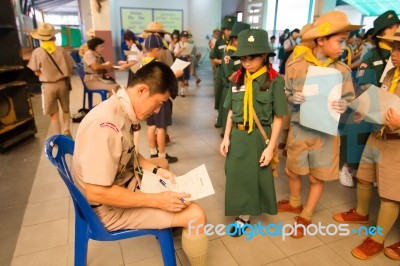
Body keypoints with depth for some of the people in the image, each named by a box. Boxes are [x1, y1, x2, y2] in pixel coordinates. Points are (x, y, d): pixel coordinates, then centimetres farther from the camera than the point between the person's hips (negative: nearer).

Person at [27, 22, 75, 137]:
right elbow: (70, 67, 1)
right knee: (66, 109, 22)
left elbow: (37, 72, -2)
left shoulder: (37, 52, -8)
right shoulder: (61, 50, -4)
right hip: (63, 83, 2)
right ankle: (66, 130, 8)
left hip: (48, 86, -1)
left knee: (54, 114, 8)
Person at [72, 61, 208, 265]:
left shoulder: (123, 110, -3)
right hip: (111, 208, -9)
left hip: (127, 184, 10)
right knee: (196, 215, -14)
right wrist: (157, 200, -27)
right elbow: (97, 193, -32)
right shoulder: (106, 124, -33)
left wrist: (156, 170, 1)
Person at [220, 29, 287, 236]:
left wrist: (271, 146, -11)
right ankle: (241, 214, 35)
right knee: (236, 176, 13)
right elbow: (231, 111, 7)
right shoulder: (238, 79, 2)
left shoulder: (275, 81, -11)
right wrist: (226, 137, 3)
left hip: (259, 137, -4)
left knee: (254, 178, 11)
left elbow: (278, 117, -9)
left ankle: (244, 217, 31)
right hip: (237, 135, 4)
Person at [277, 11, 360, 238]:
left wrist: (344, 106, -22)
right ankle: (295, 203, 46)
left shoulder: (343, 71, -5)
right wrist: (293, 98, -23)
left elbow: (349, 100, 1)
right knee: (292, 171, 16)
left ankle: (305, 217, 33)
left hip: (326, 133, 0)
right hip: (299, 130, 0)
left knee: (318, 178, 10)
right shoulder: (295, 67, -9)